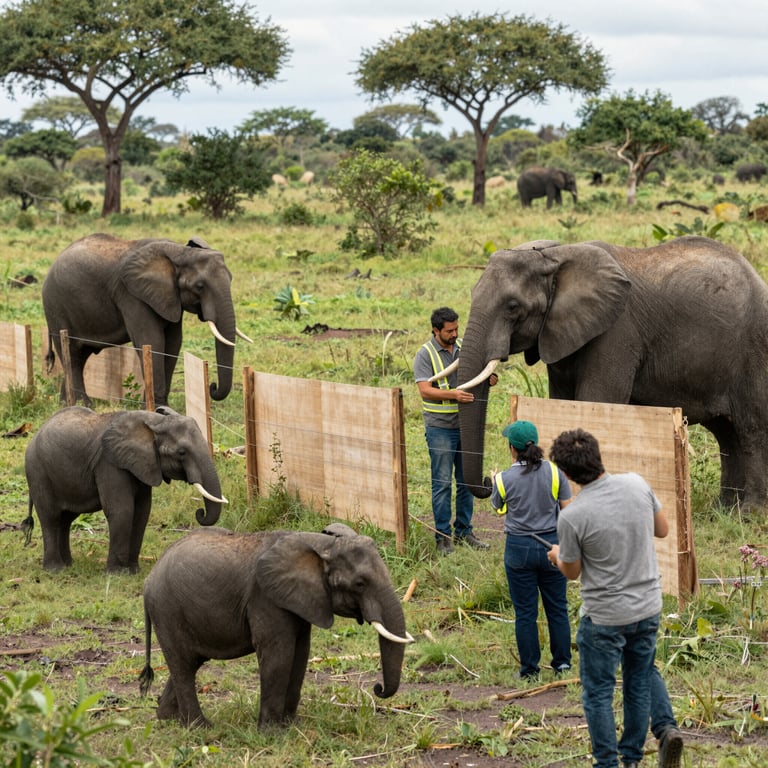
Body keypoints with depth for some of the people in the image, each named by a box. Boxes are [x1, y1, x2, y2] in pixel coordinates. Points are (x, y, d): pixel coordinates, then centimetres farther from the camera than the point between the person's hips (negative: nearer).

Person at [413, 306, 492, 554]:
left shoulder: (463, 348, 9)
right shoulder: (425, 354, -8)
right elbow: (425, 391, -17)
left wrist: (489, 378, -5)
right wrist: (453, 395, -30)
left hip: (465, 425, 6)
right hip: (440, 428, -6)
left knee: (467, 480, 10)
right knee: (442, 483, -3)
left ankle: (463, 531, 21)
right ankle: (443, 536, 4)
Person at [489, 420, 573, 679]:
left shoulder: (504, 479, -11)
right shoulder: (554, 472, -8)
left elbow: (498, 508, 8)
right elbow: (568, 510, -3)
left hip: (519, 548, -2)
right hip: (552, 544, 2)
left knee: (525, 613, 8)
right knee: (557, 608, 14)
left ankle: (529, 668, 13)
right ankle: (562, 662, 20)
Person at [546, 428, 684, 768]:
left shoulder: (572, 517, -23)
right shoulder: (636, 484, -11)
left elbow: (572, 572, -5)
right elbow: (663, 529, 5)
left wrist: (558, 556, 16)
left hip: (604, 616, -5)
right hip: (648, 608, 5)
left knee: (598, 693, 12)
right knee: (642, 677, 26)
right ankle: (665, 726, 9)